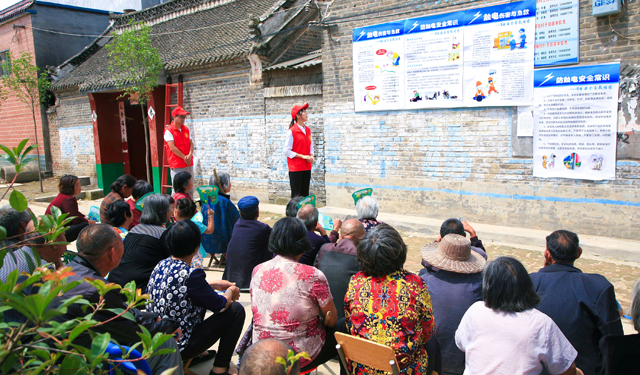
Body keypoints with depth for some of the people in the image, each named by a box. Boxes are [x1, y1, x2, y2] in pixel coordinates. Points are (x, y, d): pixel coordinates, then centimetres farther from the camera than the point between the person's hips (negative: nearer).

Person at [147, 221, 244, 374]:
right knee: (236, 309, -2)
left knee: (201, 298, 24)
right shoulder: (191, 275, -26)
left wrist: (214, 284, 18)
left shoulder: (161, 265, -3)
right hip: (179, 347, -8)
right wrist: (231, 292, 7)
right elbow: (221, 305, -14)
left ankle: (198, 355, 32)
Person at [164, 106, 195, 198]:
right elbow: (172, 147, -14)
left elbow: (191, 143, 10)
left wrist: (190, 155, -9)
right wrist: (184, 157, -13)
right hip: (176, 166, -6)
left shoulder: (186, 129, 13)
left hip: (189, 164, 7)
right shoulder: (169, 131, -7)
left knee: (190, 188, 11)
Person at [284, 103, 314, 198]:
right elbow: (287, 151, -11)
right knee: (297, 196, -3)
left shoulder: (308, 130, 11)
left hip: (307, 167, 7)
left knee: (305, 194, 10)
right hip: (295, 168, -7)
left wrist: (311, 156, 1)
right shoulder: (292, 131, -10)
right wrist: (302, 156, -15)